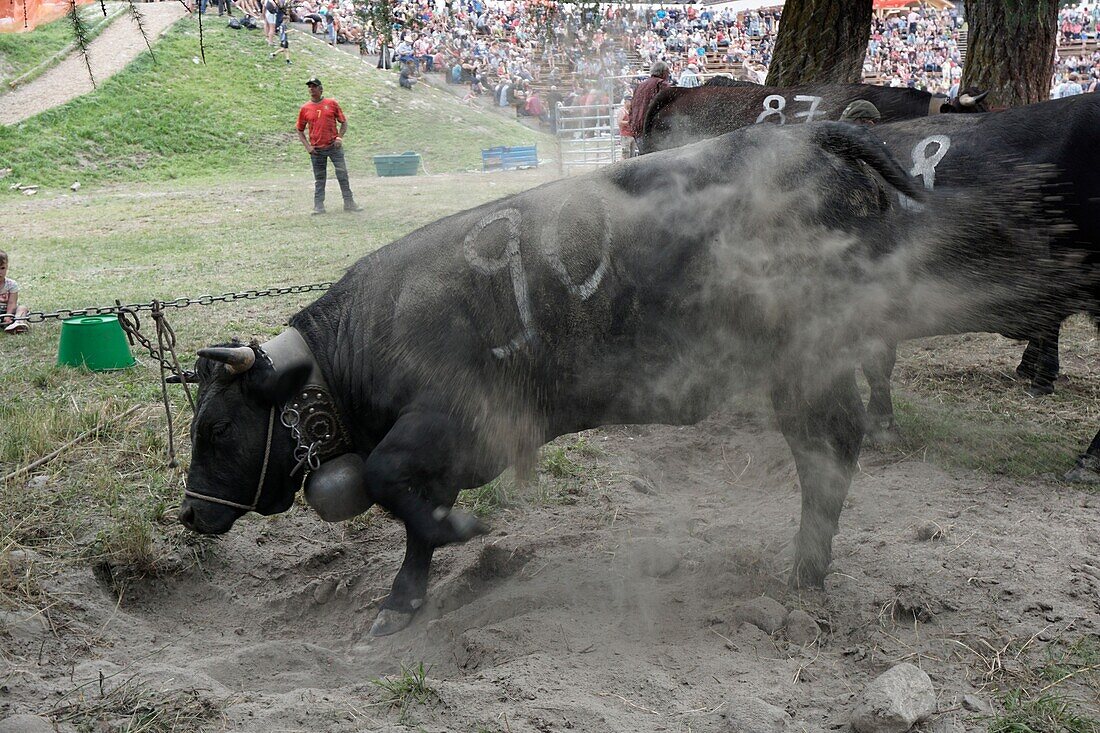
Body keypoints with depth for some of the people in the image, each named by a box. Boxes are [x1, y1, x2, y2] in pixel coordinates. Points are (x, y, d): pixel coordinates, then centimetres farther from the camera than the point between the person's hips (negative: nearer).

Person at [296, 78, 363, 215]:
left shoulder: (332, 104, 3)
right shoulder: (305, 109, 5)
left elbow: (344, 122, 8)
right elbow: (300, 131, 12)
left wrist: (340, 137, -7)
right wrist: (307, 146, 0)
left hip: (334, 146, -1)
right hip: (316, 149, 1)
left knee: (342, 174, -3)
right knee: (319, 178, 4)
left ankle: (349, 203, 3)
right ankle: (318, 206, 9)